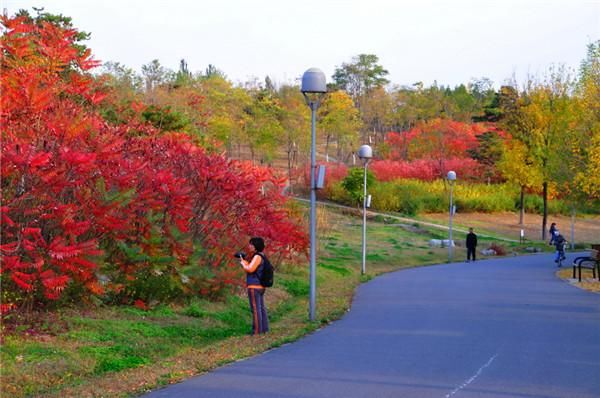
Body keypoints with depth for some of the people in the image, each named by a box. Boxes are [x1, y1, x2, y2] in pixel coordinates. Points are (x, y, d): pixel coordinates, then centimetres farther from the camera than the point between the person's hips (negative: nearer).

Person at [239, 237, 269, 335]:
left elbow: (250, 269, -19)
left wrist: (242, 262, -4)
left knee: (255, 309, -8)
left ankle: (257, 330, -7)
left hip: (254, 286, -10)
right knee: (261, 308, 14)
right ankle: (264, 328, 19)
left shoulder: (257, 257, -14)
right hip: (260, 286, 10)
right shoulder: (261, 256, 16)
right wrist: (243, 260, 10)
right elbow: (251, 267, 20)